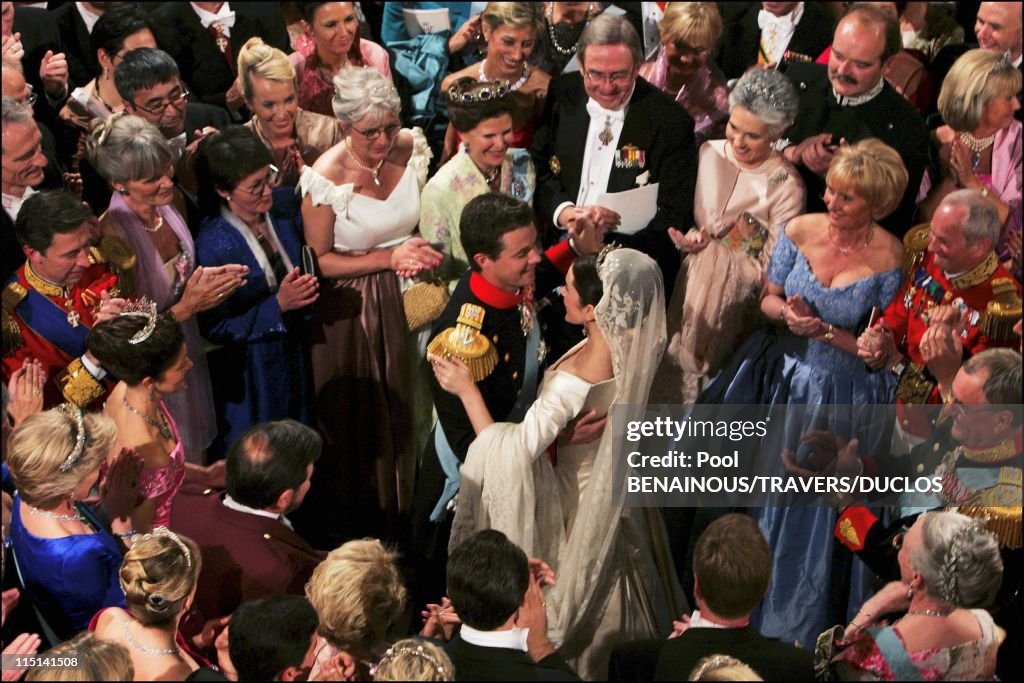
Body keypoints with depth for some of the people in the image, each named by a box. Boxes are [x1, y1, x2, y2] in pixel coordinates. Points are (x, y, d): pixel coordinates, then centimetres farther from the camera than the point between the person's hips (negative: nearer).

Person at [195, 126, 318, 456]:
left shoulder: (285, 204, -11)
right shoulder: (214, 246, -29)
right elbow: (215, 328, -20)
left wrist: (304, 291, -12)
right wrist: (278, 306, -28)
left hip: (295, 352, 6)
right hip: (249, 372, -5)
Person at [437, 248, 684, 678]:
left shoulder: (572, 381, -41)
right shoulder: (634, 346, -20)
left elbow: (512, 455, -35)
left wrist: (466, 390, -28)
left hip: (576, 498, -7)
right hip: (618, 491, 7)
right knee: (613, 583, 32)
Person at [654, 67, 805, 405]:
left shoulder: (786, 185, -13)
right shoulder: (708, 154, -2)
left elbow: (772, 265, -11)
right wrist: (686, 238, -12)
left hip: (735, 294, -3)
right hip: (688, 278, 3)